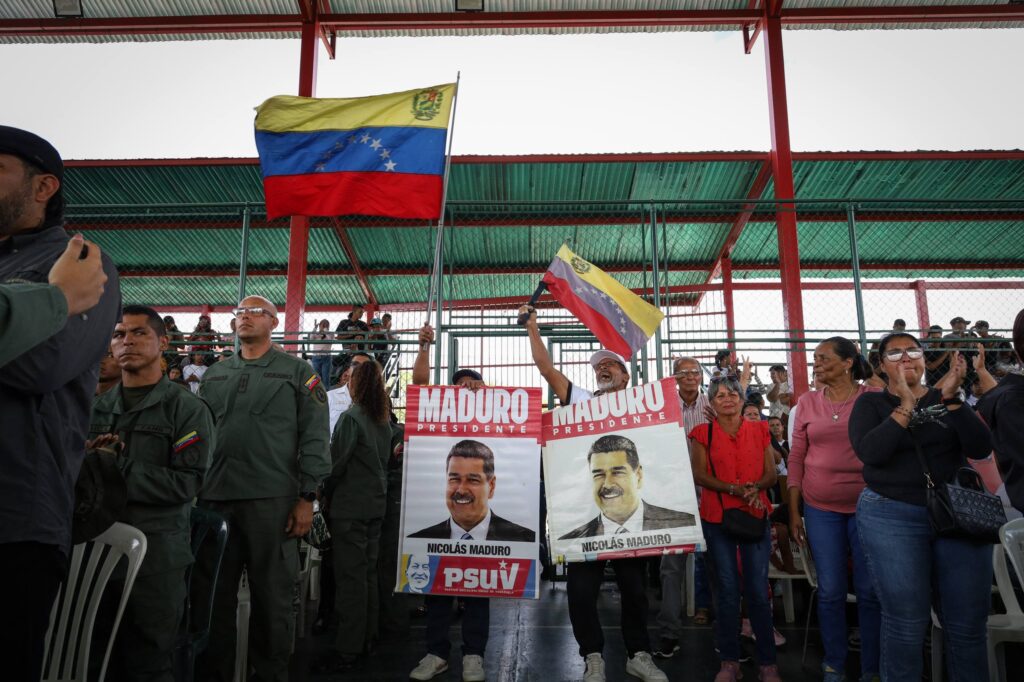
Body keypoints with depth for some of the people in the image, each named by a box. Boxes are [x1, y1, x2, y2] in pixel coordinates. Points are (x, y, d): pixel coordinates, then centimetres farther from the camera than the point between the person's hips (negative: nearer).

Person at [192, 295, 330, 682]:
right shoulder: (214, 375, 18)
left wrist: (306, 498, -9)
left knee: (272, 595, 5)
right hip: (214, 498, 4)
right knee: (211, 592, 11)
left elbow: (314, 438, -3)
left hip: (272, 500, -4)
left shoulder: (297, 372, 4)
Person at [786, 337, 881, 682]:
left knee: (870, 590, 6)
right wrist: (793, 512, 3)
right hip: (820, 509, 2)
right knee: (831, 591, 7)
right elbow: (796, 459, 6)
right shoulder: (807, 402, 4)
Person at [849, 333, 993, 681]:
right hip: (891, 516, -3)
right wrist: (906, 405, -18)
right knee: (905, 622, -3)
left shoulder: (946, 397, 10)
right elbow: (870, 452, -16)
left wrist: (950, 398, -14)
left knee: (968, 623, 5)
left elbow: (981, 448, -5)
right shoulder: (871, 402, 2)